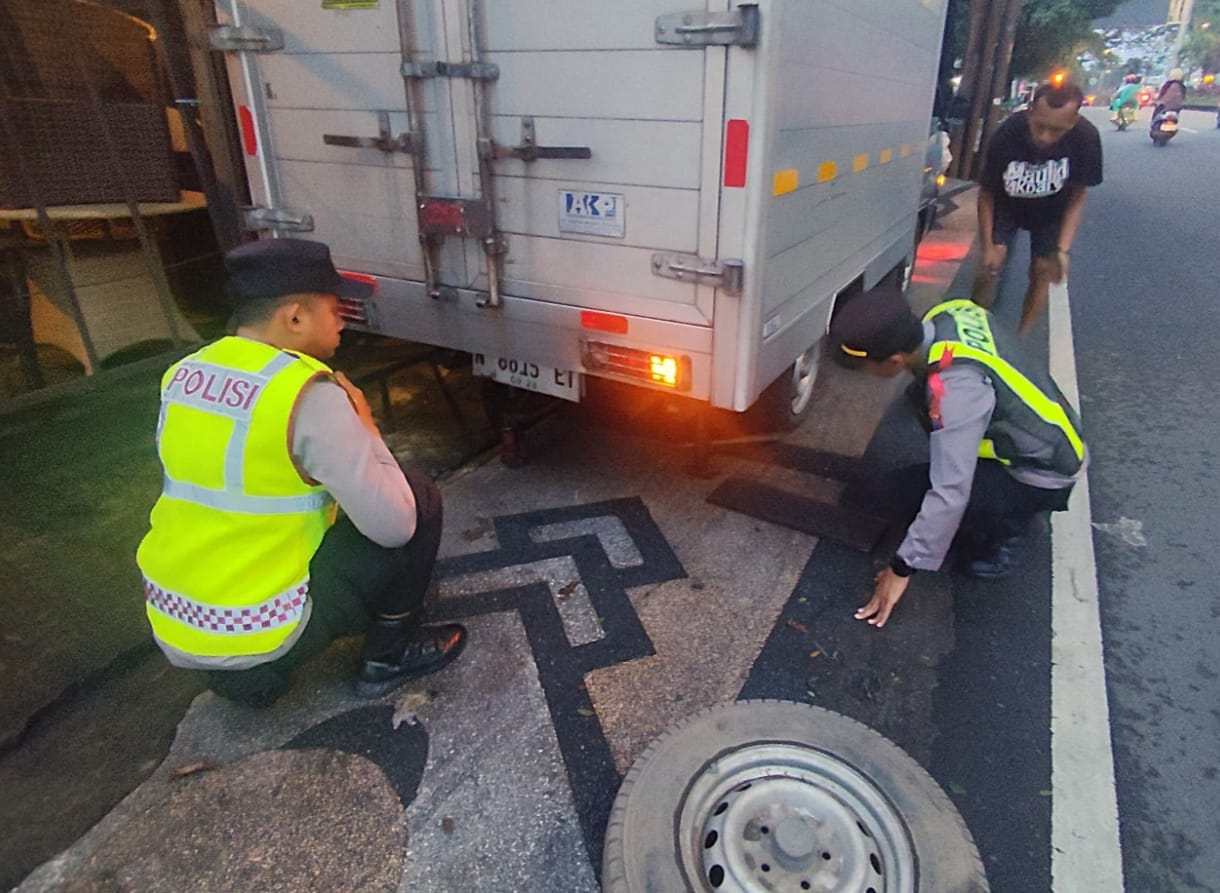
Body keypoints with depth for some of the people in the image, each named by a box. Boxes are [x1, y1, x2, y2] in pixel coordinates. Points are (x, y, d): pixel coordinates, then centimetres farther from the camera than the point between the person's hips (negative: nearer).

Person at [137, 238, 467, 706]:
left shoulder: (181, 377, 1)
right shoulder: (309, 397, -23)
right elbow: (395, 525, -21)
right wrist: (366, 429, -6)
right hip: (259, 636, -8)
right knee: (419, 497, -1)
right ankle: (392, 652, 12)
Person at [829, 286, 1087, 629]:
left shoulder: (955, 391, -34)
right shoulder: (947, 313, -13)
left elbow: (950, 494, -31)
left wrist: (903, 569, -22)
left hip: (1041, 478, -9)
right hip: (1050, 438, 9)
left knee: (898, 495, -18)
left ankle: (998, 538, 4)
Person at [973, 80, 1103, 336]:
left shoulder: (1086, 139, -31)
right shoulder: (1006, 136, -34)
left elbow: (1077, 197, -18)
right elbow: (986, 194, -21)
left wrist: (1063, 249, -26)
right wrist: (987, 246, -22)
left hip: (1051, 210, 1)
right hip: (1007, 205, -1)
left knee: (1042, 273, -1)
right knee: (991, 264, -14)